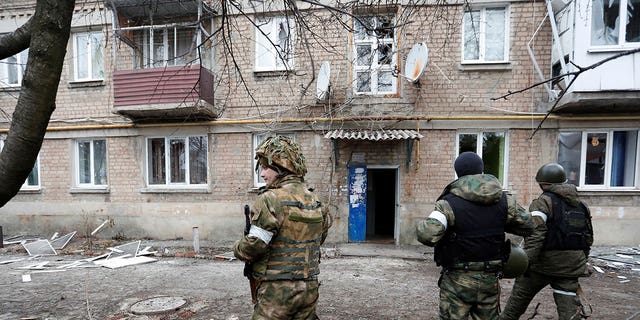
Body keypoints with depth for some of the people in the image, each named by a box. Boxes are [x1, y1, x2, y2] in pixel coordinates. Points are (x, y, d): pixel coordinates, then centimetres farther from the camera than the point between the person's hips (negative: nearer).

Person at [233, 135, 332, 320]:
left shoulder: (271, 199, -18)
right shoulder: (314, 200, 4)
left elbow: (253, 247, -19)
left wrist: (237, 249, 2)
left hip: (277, 291, -6)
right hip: (310, 288, 7)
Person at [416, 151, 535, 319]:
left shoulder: (450, 202, -18)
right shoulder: (504, 200, -3)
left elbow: (427, 235, -29)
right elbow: (528, 225, 10)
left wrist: (420, 226, -8)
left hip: (458, 280, -4)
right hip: (490, 279, 5)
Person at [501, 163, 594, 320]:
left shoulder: (543, 202, -11)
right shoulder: (581, 204, 11)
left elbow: (535, 234, -21)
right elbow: (589, 236, 17)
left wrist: (527, 261, -19)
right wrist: (582, 259, 26)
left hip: (546, 261, -5)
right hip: (571, 264, 6)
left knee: (520, 295, 13)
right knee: (569, 307, 8)